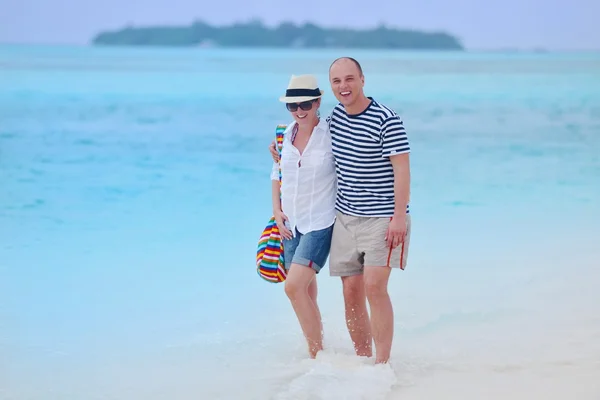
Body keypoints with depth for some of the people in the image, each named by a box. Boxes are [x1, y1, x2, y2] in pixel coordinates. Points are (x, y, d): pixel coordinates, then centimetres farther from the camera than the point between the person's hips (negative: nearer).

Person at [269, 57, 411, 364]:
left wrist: (399, 217, -19)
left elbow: (401, 169, -15)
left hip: (382, 217, -6)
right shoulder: (335, 115, 7)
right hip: (345, 216, 6)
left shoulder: (387, 120, -14)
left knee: (374, 287, -16)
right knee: (351, 291, 4)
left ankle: (382, 365, -13)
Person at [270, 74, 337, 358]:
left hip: (320, 224, -6)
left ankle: (317, 354, -8)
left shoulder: (331, 135, -10)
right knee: (306, 294, 12)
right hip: (290, 224, 6)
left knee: (294, 287, -18)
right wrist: (277, 210, 7)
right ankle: (315, 350, 24)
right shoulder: (285, 136, 6)